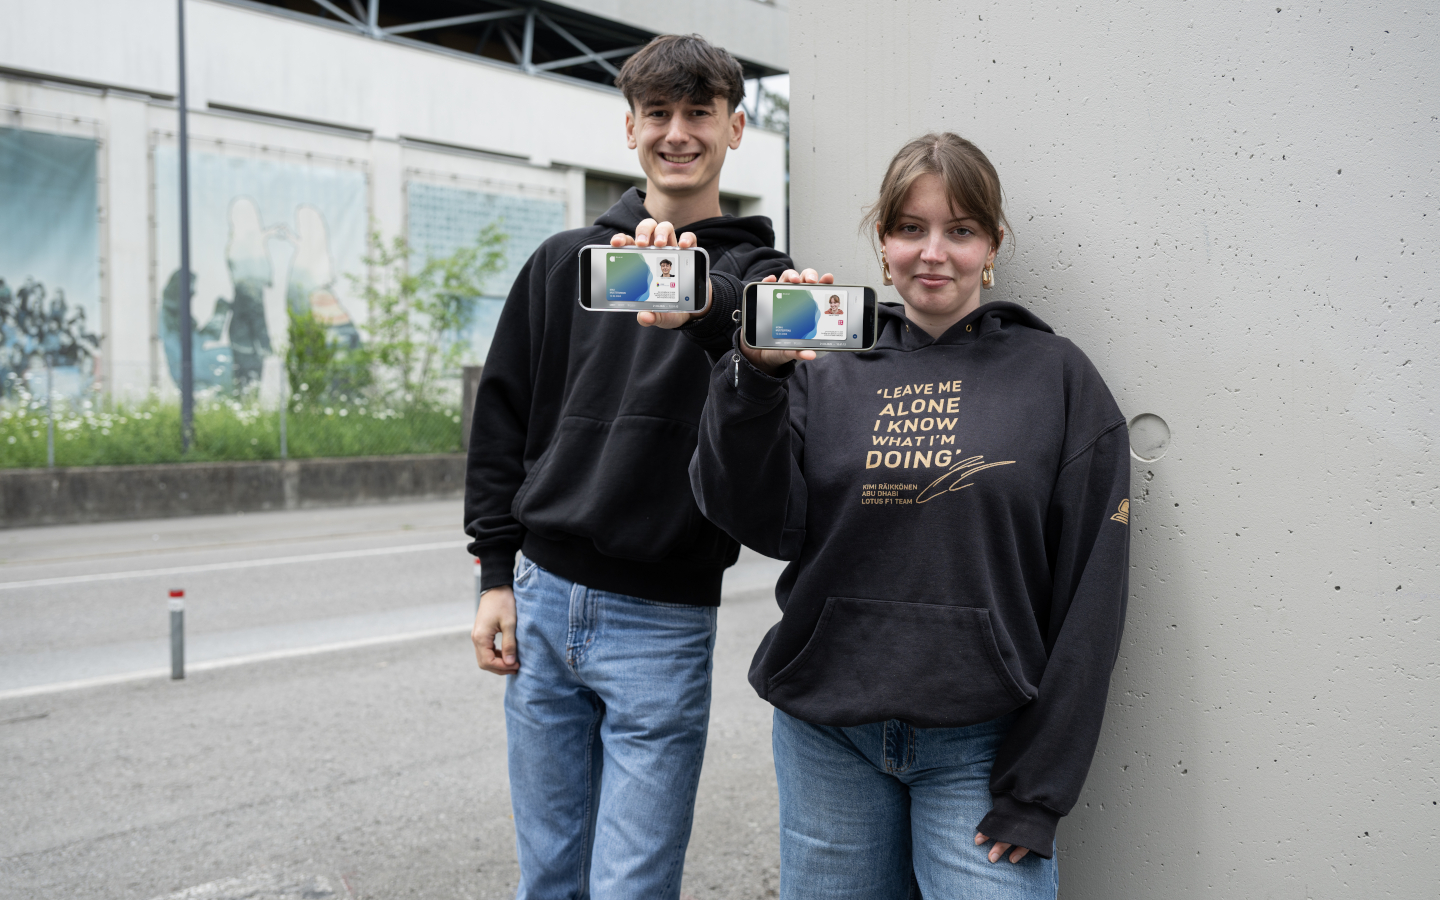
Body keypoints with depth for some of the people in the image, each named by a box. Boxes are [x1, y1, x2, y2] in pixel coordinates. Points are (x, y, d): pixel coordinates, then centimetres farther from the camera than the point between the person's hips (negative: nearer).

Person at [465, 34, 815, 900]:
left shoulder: (754, 269, -1)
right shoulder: (562, 261, 8)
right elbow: (502, 418, 11)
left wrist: (704, 303, -50)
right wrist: (496, 575, 6)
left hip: (663, 623, -3)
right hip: (540, 600, 3)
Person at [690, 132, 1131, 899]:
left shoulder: (1057, 378, 0)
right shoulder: (829, 373, 6)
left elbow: (1090, 595, -3)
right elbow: (762, 525, -6)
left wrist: (1039, 788, -6)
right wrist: (756, 375, -19)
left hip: (979, 744, -2)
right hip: (826, 734, 2)